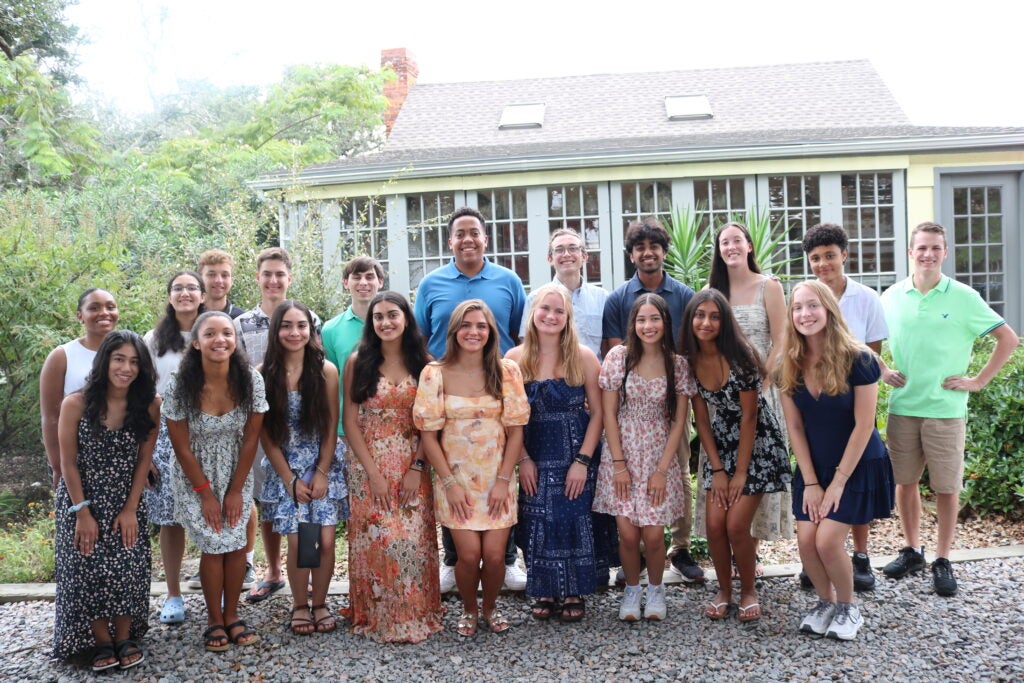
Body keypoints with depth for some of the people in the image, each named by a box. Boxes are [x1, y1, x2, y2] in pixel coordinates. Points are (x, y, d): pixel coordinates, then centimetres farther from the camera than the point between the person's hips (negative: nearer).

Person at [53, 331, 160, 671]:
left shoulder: (149, 405, -10)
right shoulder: (76, 404, -16)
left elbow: (144, 460, -4)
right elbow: (68, 464, -10)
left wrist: (130, 509, -7)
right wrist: (83, 513, -11)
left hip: (126, 502, 1)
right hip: (81, 501, -1)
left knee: (127, 570, -3)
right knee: (87, 570, -3)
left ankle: (124, 638, 13)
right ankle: (101, 642, 11)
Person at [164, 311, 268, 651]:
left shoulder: (251, 380, -17)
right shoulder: (179, 386, -21)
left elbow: (250, 439, -9)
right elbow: (182, 447, -12)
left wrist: (236, 490, -7)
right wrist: (206, 493, -10)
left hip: (237, 473, 2)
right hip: (195, 476, -2)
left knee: (237, 544, -1)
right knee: (214, 546, -4)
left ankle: (231, 615, 18)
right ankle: (214, 620, 15)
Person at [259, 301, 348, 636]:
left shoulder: (326, 371, -5)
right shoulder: (263, 375, -7)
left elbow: (331, 427, -1)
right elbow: (265, 433, -4)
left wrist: (321, 473, -6)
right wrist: (290, 479, -5)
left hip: (324, 466, 1)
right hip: (284, 469, 0)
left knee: (325, 540, -3)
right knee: (297, 542, -4)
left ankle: (320, 603, 18)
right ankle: (299, 605, 19)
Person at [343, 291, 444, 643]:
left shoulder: (422, 363, 3)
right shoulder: (358, 362, 0)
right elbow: (350, 420, -3)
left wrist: (418, 467, -9)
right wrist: (372, 471, -9)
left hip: (413, 466, 1)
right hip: (369, 465, -1)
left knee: (414, 540, -1)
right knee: (374, 540, -1)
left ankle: (414, 615, 15)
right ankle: (376, 615, 14)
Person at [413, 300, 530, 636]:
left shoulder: (507, 371, -2)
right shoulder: (435, 374, -5)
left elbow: (516, 430, -1)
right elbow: (428, 433, -4)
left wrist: (503, 480, -7)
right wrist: (449, 482, -9)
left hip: (497, 478, 1)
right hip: (455, 478, -1)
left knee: (494, 554, -5)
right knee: (469, 554, -8)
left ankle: (490, 605, 27)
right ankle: (469, 609, 23)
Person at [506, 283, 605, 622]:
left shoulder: (583, 357, -5)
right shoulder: (515, 358, -1)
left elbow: (598, 412, -5)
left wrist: (583, 460, -11)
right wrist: (523, 459, -7)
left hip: (577, 457, -1)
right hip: (534, 460, 1)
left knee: (575, 522, 1)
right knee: (538, 525, 4)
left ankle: (574, 593, 19)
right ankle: (545, 592, 21)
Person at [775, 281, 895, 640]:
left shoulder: (857, 359, -19)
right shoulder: (788, 365, -6)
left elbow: (863, 426, -16)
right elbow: (795, 427, -1)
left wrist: (838, 482, -14)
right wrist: (810, 482, -5)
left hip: (857, 466, -4)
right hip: (813, 467, 4)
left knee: (828, 540, -14)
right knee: (806, 541, -7)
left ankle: (848, 606, 14)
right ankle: (825, 601, 21)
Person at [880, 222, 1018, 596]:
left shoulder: (963, 297, -5)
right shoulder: (892, 296, 3)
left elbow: (1008, 339, 0)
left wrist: (979, 381, -4)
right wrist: (882, 371, 4)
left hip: (945, 408, -3)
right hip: (902, 407, 3)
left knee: (946, 487, 4)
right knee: (905, 481, 11)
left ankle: (942, 561, 17)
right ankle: (912, 551, 27)